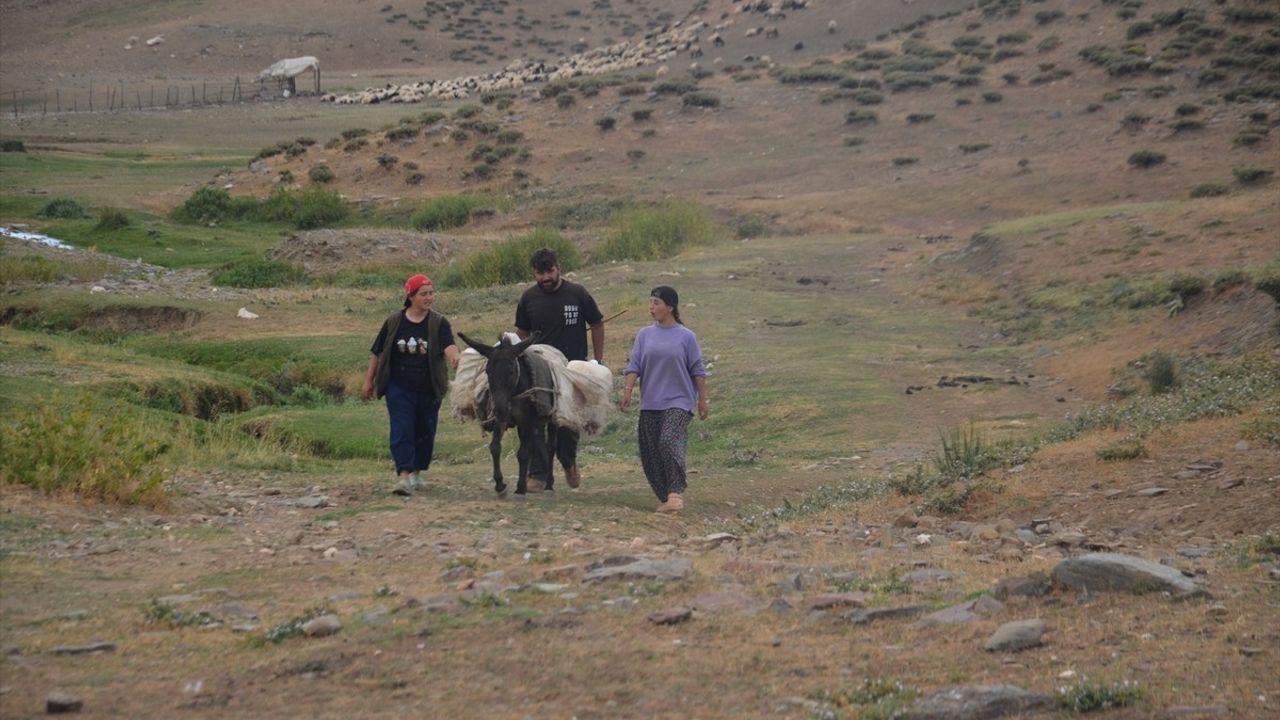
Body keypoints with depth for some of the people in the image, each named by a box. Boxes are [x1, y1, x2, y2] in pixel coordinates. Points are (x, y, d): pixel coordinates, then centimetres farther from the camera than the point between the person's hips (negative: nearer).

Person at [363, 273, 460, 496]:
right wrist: (369, 380, 9)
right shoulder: (394, 322, 0)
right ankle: (404, 476, -16)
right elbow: (378, 352, 8)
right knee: (402, 430, -11)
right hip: (399, 388, -1)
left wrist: (454, 356, -45)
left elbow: (448, 346, -21)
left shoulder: (439, 323, -3)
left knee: (425, 432, 11)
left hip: (428, 389, 1)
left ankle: (417, 473, 28)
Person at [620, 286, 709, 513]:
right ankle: (665, 497, 12)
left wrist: (703, 400, 4)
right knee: (650, 452, 2)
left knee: (670, 442, -24)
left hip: (678, 402, -4)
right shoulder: (645, 335, 8)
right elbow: (634, 365, 4)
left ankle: (676, 493, -24)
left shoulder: (686, 337, 0)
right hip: (650, 404, 5)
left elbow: (698, 371, 4)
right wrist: (627, 390, -9)